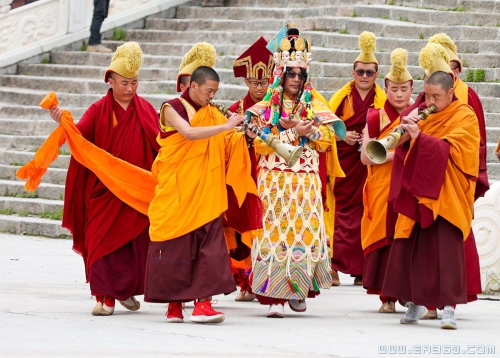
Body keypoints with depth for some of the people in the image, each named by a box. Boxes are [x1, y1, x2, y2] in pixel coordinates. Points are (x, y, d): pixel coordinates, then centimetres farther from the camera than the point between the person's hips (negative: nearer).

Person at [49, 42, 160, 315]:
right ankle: (106, 296, 0)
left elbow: (159, 142, 7)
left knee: (134, 240, 4)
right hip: (104, 188, -2)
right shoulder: (99, 111, -1)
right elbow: (80, 133, -16)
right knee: (103, 239, -5)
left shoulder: (145, 110, 6)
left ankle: (126, 290, 23)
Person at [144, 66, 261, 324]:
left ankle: (202, 302, -12)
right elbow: (190, 133, -22)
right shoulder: (172, 109, -4)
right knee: (176, 244, 0)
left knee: (209, 243, -8)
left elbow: (228, 144, 9)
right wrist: (226, 126, -25)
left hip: (205, 192, 4)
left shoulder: (211, 114, 12)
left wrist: (245, 134, -10)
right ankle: (174, 303, 11)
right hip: (176, 190, -4)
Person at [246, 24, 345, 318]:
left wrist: (307, 130, -12)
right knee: (276, 232, -7)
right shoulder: (266, 107, 3)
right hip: (275, 180, -2)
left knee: (305, 232, -3)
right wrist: (292, 133, -14)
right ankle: (275, 297, -7)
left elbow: (328, 139, 5)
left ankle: (298, 289, 12)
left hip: (306, 180, 2)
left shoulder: (314, 106, 11)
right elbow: (260, 144, -8)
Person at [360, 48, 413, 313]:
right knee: (385, 237, -6)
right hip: (382, 189, -1)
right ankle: (387, 296, 0)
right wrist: (395, 154, -13)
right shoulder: (375, 118, 4)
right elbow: (365, 156, -3)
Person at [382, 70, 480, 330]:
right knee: (412, 246, 3)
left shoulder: (465, 117, -3)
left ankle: (449, 307, -14)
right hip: (418, 192, 6)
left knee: (447, 248, -12)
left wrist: (419, 136, -27)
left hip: (446, 194, -6)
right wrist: (406, 132, -9)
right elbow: (407, 151, 12)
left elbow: (452, 150, -17)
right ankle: (416, 302, 14)